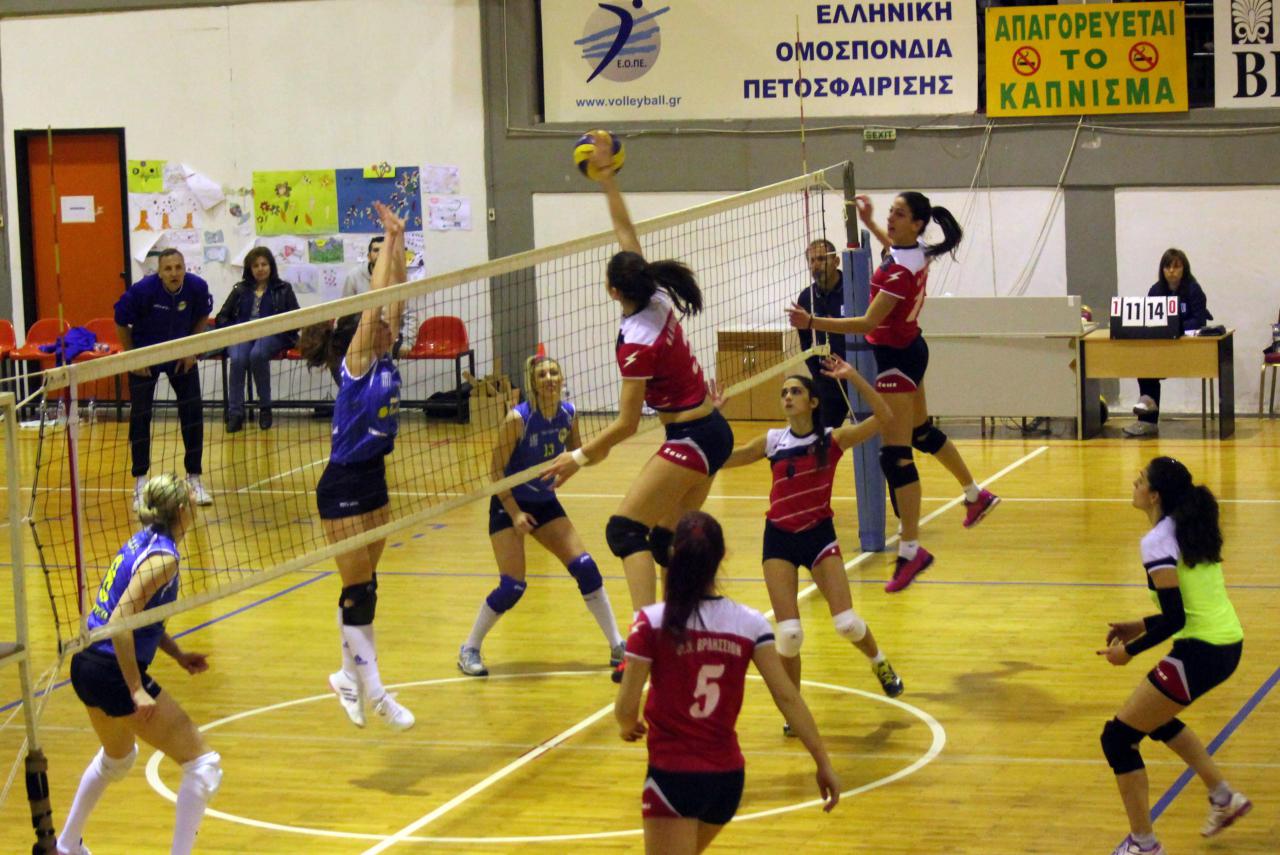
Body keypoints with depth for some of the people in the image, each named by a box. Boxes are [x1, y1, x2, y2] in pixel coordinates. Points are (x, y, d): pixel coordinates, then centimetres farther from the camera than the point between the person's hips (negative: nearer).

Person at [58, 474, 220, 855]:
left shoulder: (143, 541, 9)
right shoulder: (163, 557, -18)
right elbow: (120, 622, -26)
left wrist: (178, 654, 15)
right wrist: (137, 691, -26)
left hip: (87, 666, 10)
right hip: (114, 673, -10)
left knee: (117, 758, 36)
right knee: (204, 765, -4)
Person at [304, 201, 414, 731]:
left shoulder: (384, 360, 5)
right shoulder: (356, 363, -13)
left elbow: (393, 296, 3)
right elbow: (374, 299, -18)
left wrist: (398, 242, -1)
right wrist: (388, 240, -15)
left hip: (374, 480, 8)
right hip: (343, 488, -8)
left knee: (365, 587, 13)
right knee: (358, 591, -4)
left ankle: (349, 676, 22)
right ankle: (372, 691, -1)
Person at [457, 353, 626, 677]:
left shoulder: (567, 413, -6)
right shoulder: (518, 418, -22)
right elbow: (497, 470, -17)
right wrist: (515, 513, -22)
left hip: (545, 504, 5)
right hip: (509, 505, -5)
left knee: (585, 568, -4)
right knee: (512, 586, -12)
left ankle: (617, 647, 5)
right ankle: (469, 650, 8)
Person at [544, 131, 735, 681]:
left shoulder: (638, 344, -21)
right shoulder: (658, 298, -1)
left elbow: (625, 425, -17)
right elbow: (626, 230, 11)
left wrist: (580, 458, -9)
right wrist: (606, 177, 11)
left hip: (691, 440, -9)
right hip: (712, 433, 9)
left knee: (625, 529, -12)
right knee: (667, 541, 14)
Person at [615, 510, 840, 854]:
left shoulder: (652, 623, -10)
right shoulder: (749, 623, -2)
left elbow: (626, 709, -10)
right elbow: (787, 698, -4)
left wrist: (628, 726, 13)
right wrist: (824, 763, 0)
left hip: (673, 777, -5)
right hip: (727, 777, 5)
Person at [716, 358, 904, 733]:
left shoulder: (832, 440, -4)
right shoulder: (772, 441, 2)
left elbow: (882, 416, -15)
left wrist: (853, 377, -21)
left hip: (819, 535, -1)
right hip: (779, 538, 1)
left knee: (847, 623, -9)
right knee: (789, 634, -9)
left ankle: (879, 662, 25)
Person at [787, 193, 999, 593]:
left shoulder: (902, 272, -27)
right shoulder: (918, 251, 0)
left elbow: (868, 323, -31)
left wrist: (811, 323, -36)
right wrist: (869, 223, 25)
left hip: (896, 357, -10)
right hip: (910, 348, 10)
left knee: (895, 455, -10)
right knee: (922, 432, 29)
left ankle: (910, 550, -9)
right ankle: (976, 495, 47)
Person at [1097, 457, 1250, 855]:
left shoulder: (1158, 541, -15)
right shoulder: (1191, 529, 11)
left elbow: (1174, 620, -20)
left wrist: (1130, 650, -7)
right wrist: (1143, 626, 16)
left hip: (1200, 654, -9)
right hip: (1228, 643, 9)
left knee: (1118, 738, 1)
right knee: (1153, 716, 33)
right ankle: (1224, 798, 35)